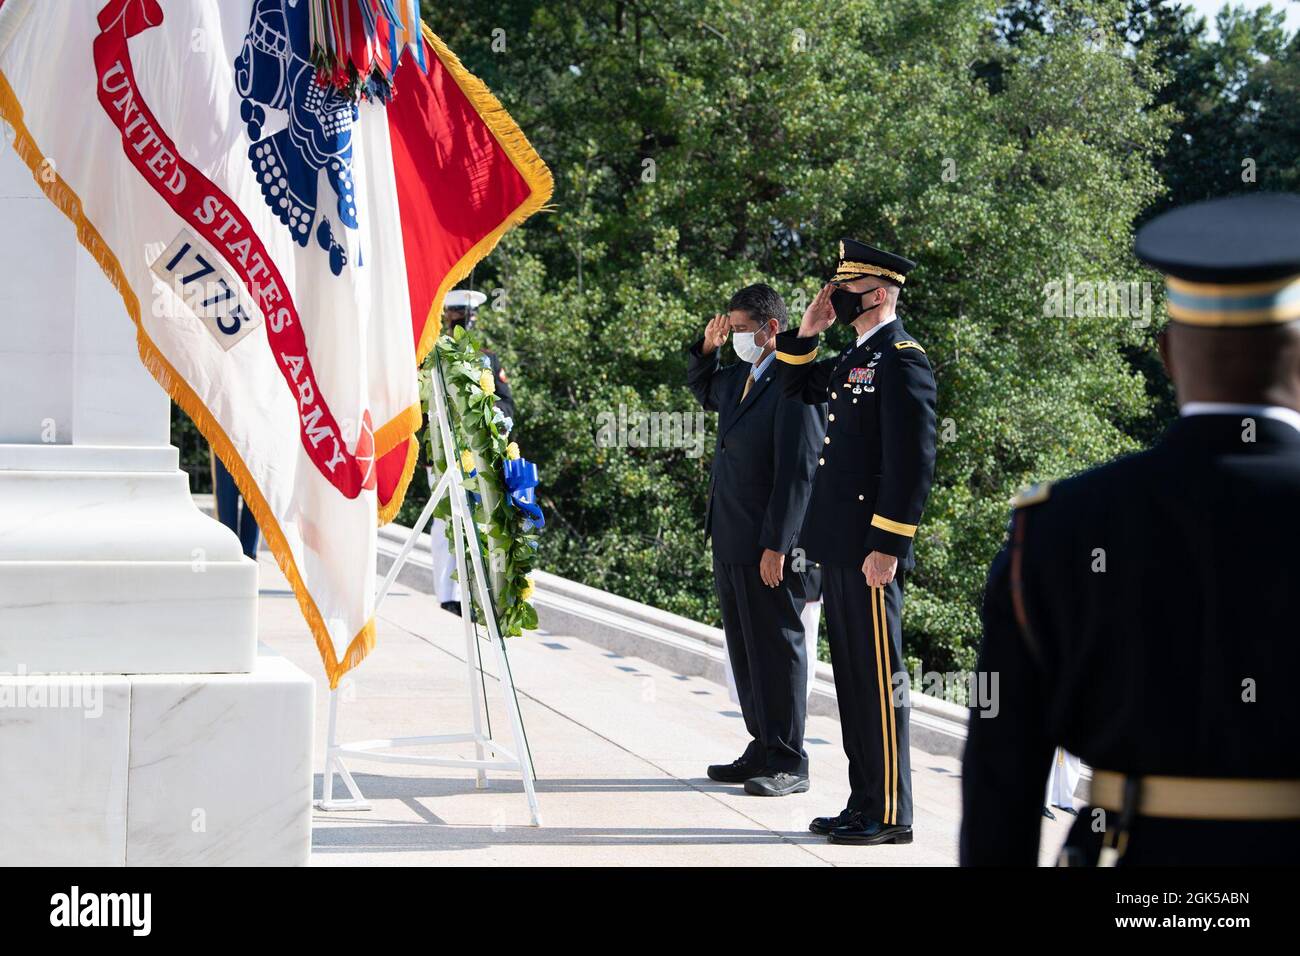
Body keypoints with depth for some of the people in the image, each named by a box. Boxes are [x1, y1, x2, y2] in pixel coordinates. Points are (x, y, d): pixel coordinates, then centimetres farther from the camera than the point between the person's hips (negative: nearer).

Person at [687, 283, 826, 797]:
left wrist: (777, 545, -21)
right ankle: (763, 749, 22)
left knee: (776, 649, -3)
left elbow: (798, 471, -19)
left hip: (769, 547, -9)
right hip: (730, 543, 9)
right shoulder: (741, 377, 12)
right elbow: (703, 391, 35)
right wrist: (707, 348, 15)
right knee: (745, 650, 13)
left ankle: (788, 763, 3)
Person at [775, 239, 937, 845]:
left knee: (879, 679, -4)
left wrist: (888, 546, -21)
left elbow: (913, 461, -19)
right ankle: (865, 802, 19)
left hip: (870, 551, -10)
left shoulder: (901, 360, -13)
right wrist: (806, 331, 16)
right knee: (852, 676, 13)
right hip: (839, 547, 10)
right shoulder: (854, 358, 16)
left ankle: (890, 816, 1)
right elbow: (798, 387, 34)